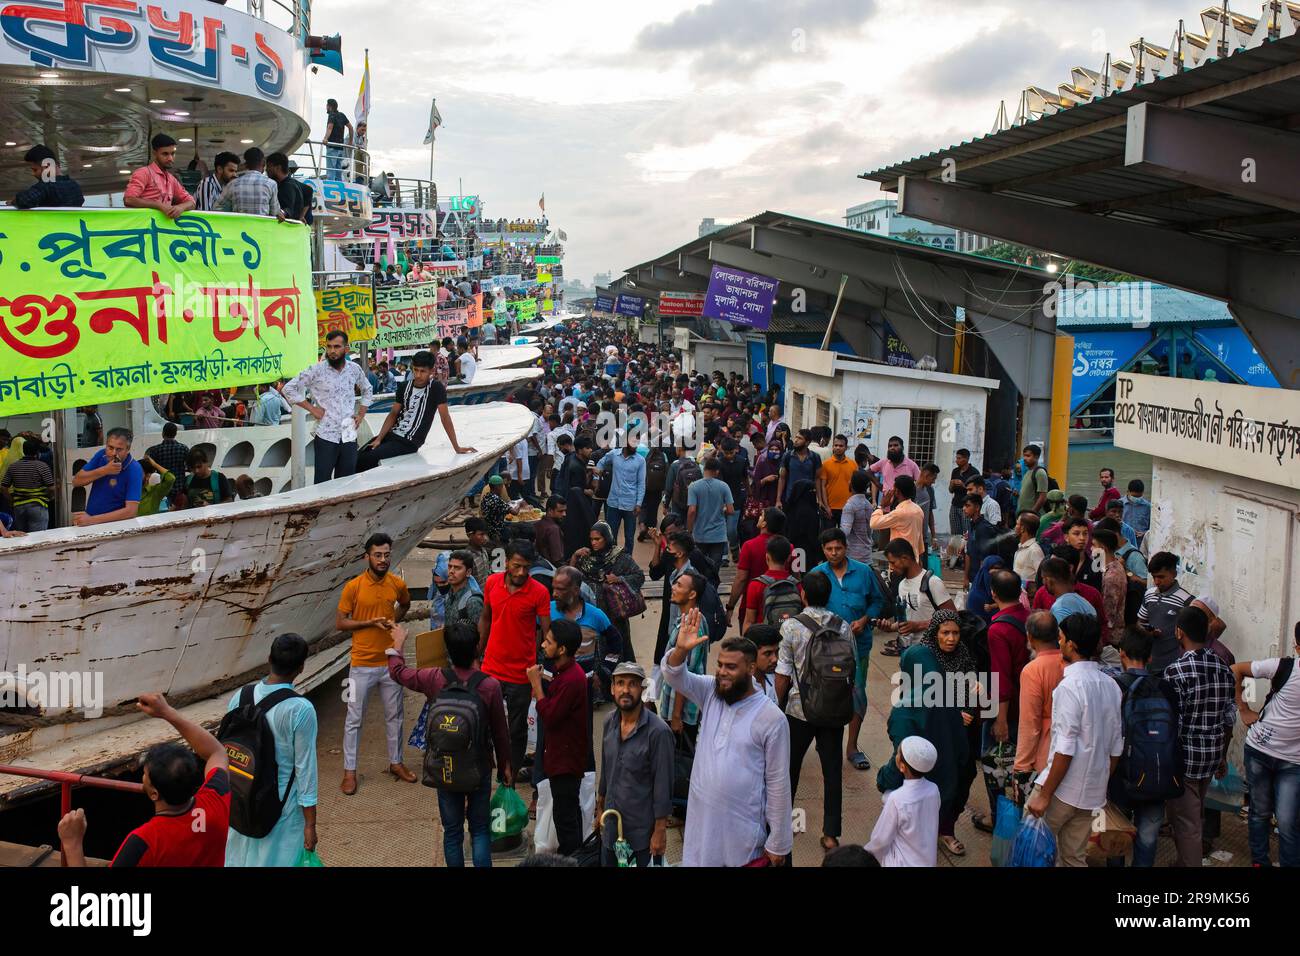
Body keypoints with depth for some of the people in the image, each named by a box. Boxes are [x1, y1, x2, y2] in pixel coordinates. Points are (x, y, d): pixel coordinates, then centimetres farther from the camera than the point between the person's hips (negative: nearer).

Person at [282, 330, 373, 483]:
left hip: (349, 436, 4)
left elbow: (367, 391, 23)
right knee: (322, 483, -2)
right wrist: (311, 408, -7)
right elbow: (289, 388, -3)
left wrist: (361, 414, 11)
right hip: (326, 436, -3)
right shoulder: (316, 370, -6)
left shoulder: (354, 369, 6)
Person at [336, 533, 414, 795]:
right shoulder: (353, 586, -13)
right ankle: (349, 770, 17)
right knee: (354, 719, 6)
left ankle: (396, 762, 31)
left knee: (394, 716, 15)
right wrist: (370, 622, -19)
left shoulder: (398, 584, -3)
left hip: (391, 662, 3)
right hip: (362, 665, -3)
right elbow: (339, 623, -8)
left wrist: (395, 618, 2)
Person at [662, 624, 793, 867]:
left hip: (743, 828, -4)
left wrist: (779, 844, -7)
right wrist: (681, 650, -33)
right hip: (701, 819, 5)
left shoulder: (772, 718, -15)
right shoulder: (710, 692, -1)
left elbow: (778, 782, -10)